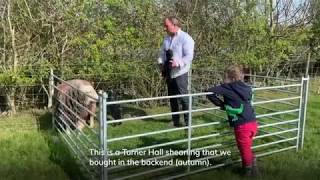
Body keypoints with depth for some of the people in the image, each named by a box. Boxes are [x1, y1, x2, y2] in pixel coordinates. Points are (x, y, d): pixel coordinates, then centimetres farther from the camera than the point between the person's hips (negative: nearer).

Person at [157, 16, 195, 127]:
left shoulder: (185, 38, -9)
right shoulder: (167, 38, 13)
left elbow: (189, 56, -17)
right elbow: (162, 53, 17)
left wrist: (178, 63, -30)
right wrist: (161, 62, -2)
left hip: (180, 73, -7)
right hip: (168, 73, 7)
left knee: (183, 97, -5)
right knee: (172, 97, 14)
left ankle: (188, 122, 7)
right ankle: (175, 120, 28)